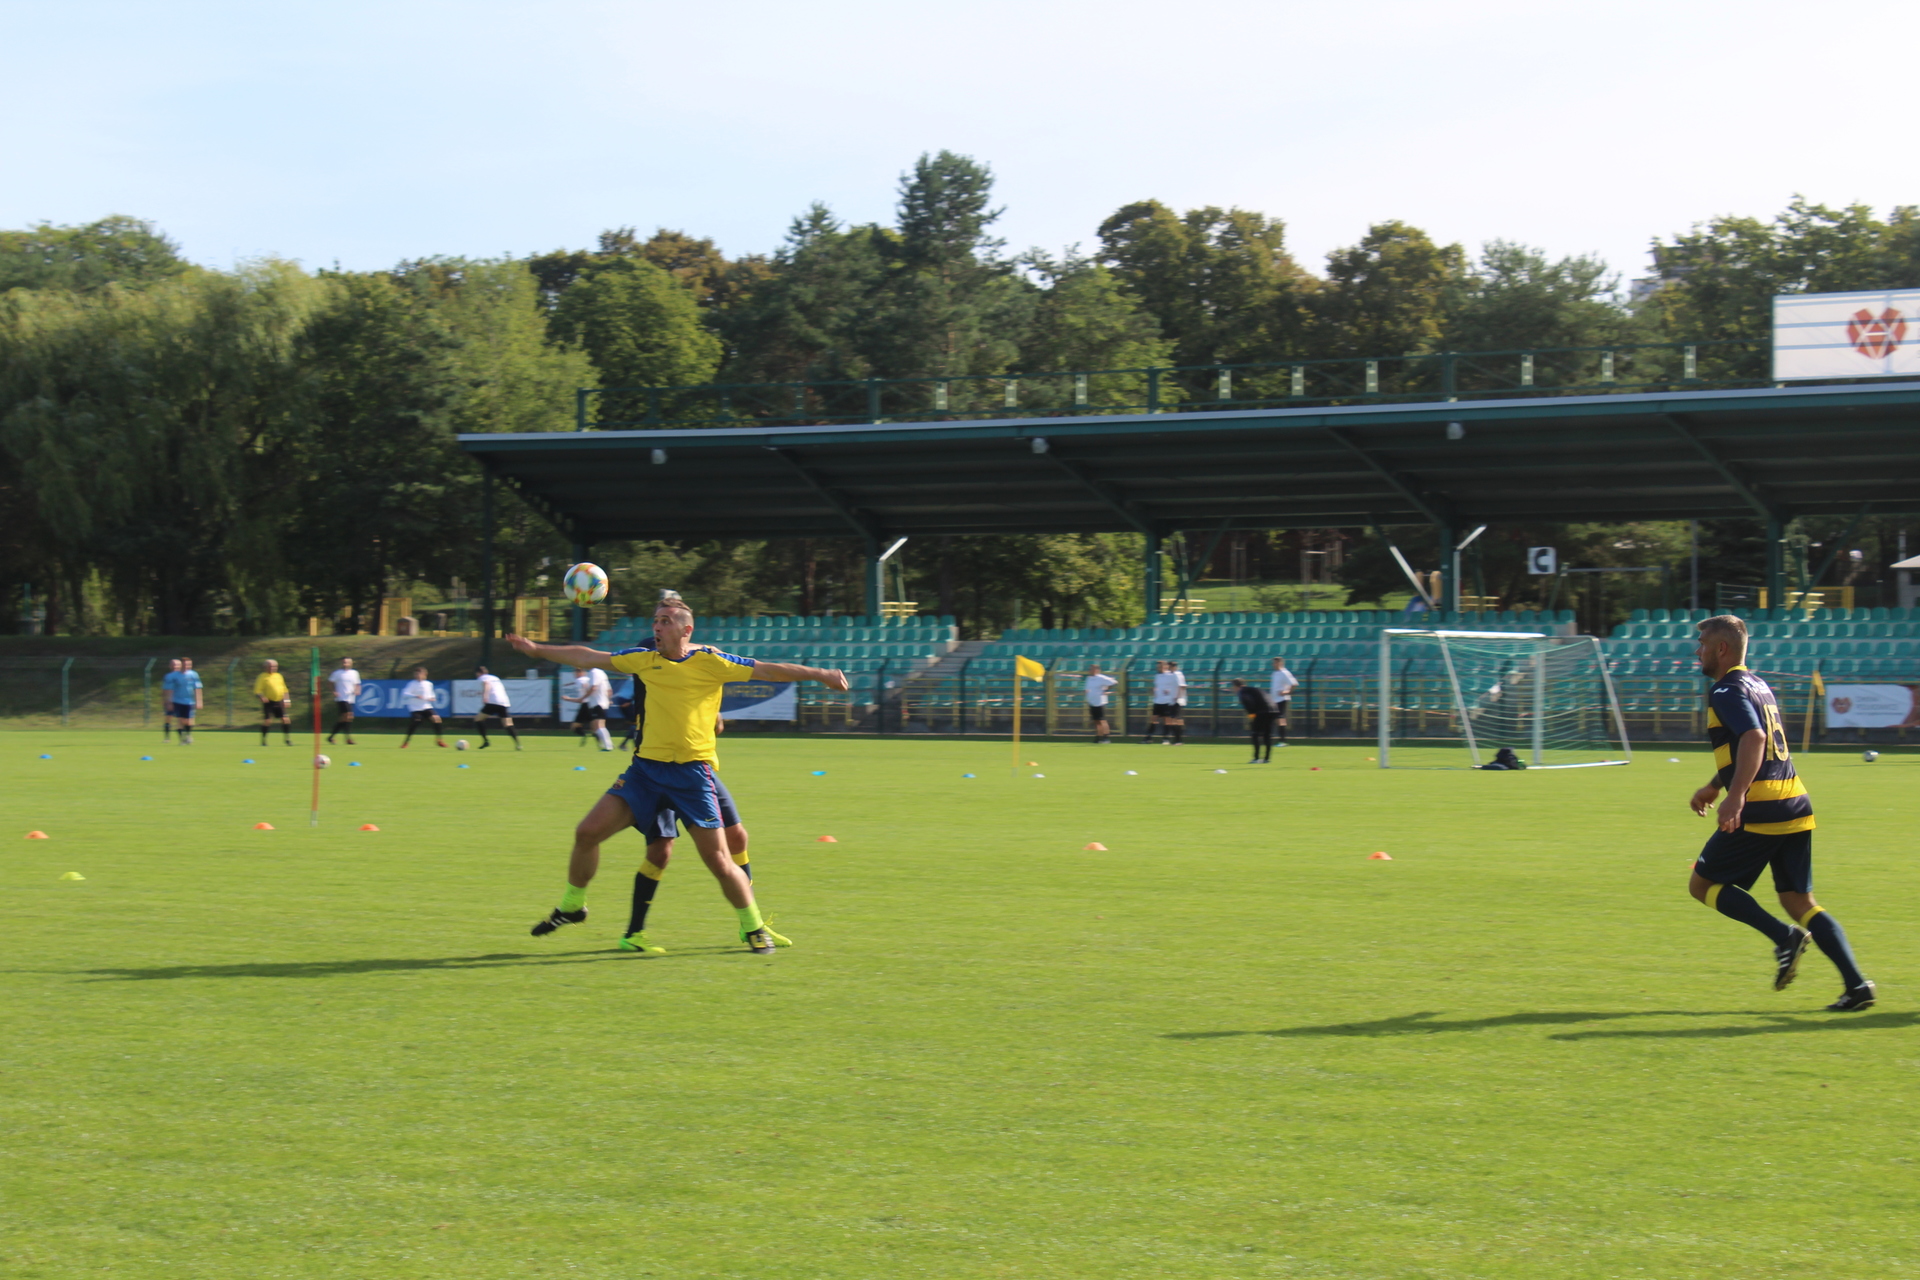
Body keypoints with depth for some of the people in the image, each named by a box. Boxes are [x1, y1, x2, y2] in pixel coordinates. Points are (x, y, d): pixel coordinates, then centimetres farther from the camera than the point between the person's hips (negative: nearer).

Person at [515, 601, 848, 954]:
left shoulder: (709, 662, -2)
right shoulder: (645, 660, 10)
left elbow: (765, 670, -2)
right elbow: (589, 657, 18)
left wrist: (818, 674, -7)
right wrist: (537, 650, 20)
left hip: (692, 772, -4)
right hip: (646, 767, 4)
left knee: (718, 860, -5)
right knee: (587, 832, -4)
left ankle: (754, 929, 15)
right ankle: (572, 906, 18)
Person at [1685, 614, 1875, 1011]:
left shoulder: (1727, 691, -8)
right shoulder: (1759, 686, 21)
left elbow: (1753, 739, -25)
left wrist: (1735, 797, -34)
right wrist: (1713, 787, 43)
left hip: (1761, 812, -9)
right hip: (1796, 808, 9)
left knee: (1703, 884, 6)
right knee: (1800, 902, 9)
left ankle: (1785, 936, -9)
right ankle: (1856, 984, -5)